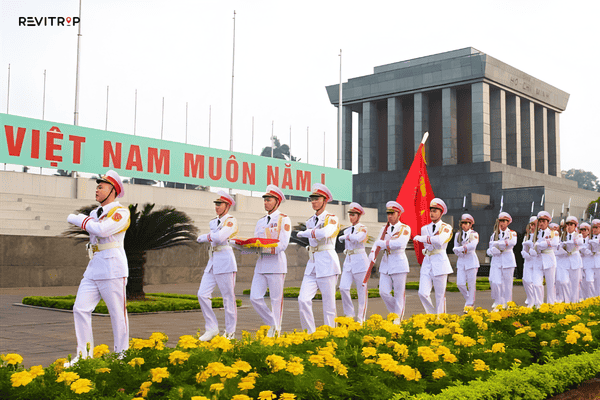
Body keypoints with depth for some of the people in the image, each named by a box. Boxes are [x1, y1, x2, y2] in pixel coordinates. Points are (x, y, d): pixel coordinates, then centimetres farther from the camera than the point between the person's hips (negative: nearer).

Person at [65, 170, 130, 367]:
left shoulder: (121, 211, -5)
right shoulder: (96, 213, 21)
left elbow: (103, 230, -18)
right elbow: (72, 218, 13)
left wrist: (84, 221, -4)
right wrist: (87, 221, -3)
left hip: (112, 268, -8)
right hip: (93, 268, 8)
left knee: (118, 313, -2)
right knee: (80, 309, 1)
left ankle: (121, 355, 8)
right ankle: (84, 354, 9)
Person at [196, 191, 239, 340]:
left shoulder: (231, 220, -6)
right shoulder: (213, 222, 19)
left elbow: (219, 237, -20)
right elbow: (200, 239, 15)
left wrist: (208, 236, -3)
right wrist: (210, 237, -3)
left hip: (225, 262, -8)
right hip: (212, 263, 8)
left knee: (228, 298, -1)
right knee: (202, 294, 0)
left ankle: (230, 333, 8)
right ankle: (212, 328, 10)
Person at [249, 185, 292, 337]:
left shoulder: (284, 219, -2)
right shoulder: (261, 222, 18)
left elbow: (282, 245, -12)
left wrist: (262, 247, -22)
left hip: (276, 262, -6)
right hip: (261, 263, 6)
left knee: (276, 299, -1)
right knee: (255, 298, 0)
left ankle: (276, 332, 10)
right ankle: (272, 323, 17)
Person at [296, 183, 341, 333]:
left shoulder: (332, 218, -5)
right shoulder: (310, 221, 15)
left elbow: (324, 233, -24)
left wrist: (304, 233, -10)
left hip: (327, 264, -6)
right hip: (312, 265, 6)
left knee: (328, 303, -1)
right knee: (303, 300, -7)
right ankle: (310, 334, 1)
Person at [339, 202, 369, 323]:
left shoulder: (362, 228, -5)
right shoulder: (347, 230, 16)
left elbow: (357, 238, -24)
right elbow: (341, 238, 7)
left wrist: (347, 236, -10)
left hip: (360, 260, -6)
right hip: (348, 260, 6)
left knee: (361, 290, 0)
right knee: (343, 288, -7)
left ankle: (361, 318, 8)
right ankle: (349, 314, 7)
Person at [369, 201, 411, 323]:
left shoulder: (405, 228, -4)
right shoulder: (384, 229, 13)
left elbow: (401, 243, -20)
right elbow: (377, 244, 5)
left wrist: (384, 243, -18)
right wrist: (372, 253, -15)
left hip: (399, 263, -5)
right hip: (385, 263, 5)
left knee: (399, 294, 1)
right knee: (383, 292, -1)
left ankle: (398, 319, 13)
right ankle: (395, 312, 21)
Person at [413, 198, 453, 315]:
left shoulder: (446, 228, -1)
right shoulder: (424, 228, 13)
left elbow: (440, 241, -20)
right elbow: (427, 246, 6)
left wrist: (420, 238, -12)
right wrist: (435, 240, -7)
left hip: (440, 263, -4)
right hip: (427, 262, 4)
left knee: (440, 296, 0)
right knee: (423, 293, -8)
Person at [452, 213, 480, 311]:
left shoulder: (474, 234, 0)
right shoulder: (458, 235, 10)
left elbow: (473, 245, -19)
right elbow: (456, 249, 3)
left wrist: (459, 249, -17)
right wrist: (464, 249, -14)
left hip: (471, 261, -3)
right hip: (461, 261, 3)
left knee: (471, 284, -2)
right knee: (460, 284, -4)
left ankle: (470, 304, 7)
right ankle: (468, 298, 21)